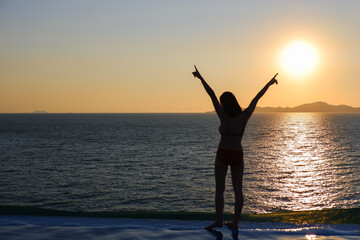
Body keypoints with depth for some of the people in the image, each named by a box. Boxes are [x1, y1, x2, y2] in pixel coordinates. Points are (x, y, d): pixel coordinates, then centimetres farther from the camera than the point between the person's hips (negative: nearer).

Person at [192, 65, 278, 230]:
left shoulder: (223, 116, -14)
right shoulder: (245, 116, -7)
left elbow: (211, 94, -13)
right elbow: (257, 98, 3)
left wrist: (200, 77, -12)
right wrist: (269, 84, 12)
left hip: (223, 154, -3)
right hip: (237, 155, 3)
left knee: (219, 189, 5)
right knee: (238, 189, 7)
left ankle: (219, 221, 1)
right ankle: (235, 222, 8)